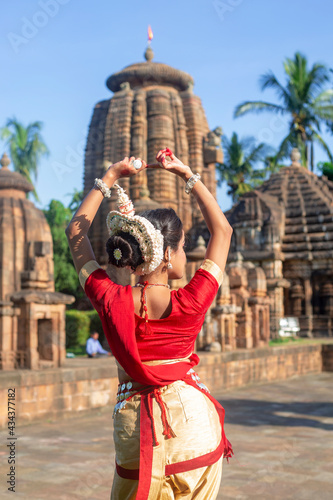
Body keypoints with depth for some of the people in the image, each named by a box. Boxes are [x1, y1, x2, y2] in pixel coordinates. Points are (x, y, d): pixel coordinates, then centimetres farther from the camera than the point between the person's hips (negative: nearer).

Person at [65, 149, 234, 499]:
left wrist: (109, 177, 5)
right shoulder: (190, 304, -18)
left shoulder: (110, 301, -14)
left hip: (134, 422, 1)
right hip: (191, 416, -1)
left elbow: (75, 231, 2)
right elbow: (222, 230, -3)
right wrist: (188, 176, 1)